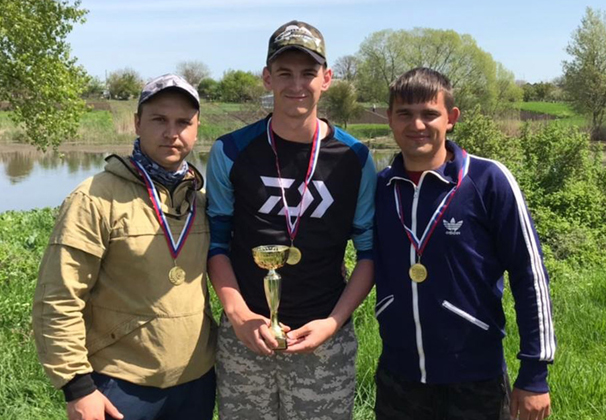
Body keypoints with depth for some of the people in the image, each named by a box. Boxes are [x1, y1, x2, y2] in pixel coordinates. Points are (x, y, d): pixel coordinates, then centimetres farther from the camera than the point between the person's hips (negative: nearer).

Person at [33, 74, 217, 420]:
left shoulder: (201, 198, 3)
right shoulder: (97, 198, -13)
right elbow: (59, 300, -13)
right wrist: (77, 384, -13)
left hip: (197, 379, 5)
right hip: (121, 386, -5)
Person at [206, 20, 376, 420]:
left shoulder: (355, 158, -1)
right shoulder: (231, 152, -1)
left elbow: (370, 251, 2)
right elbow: (216, 241, 3)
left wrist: (333, 322, -8)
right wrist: (238, 314, -10)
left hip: (325, 337, 0)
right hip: (245, 335, 0)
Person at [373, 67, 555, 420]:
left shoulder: (489, 181, -12)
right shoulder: (379, 186, -2)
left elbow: (529, 276, -8)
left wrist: (534, 374, -7)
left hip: (475, 379, -2)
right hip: (396, 377, 3)